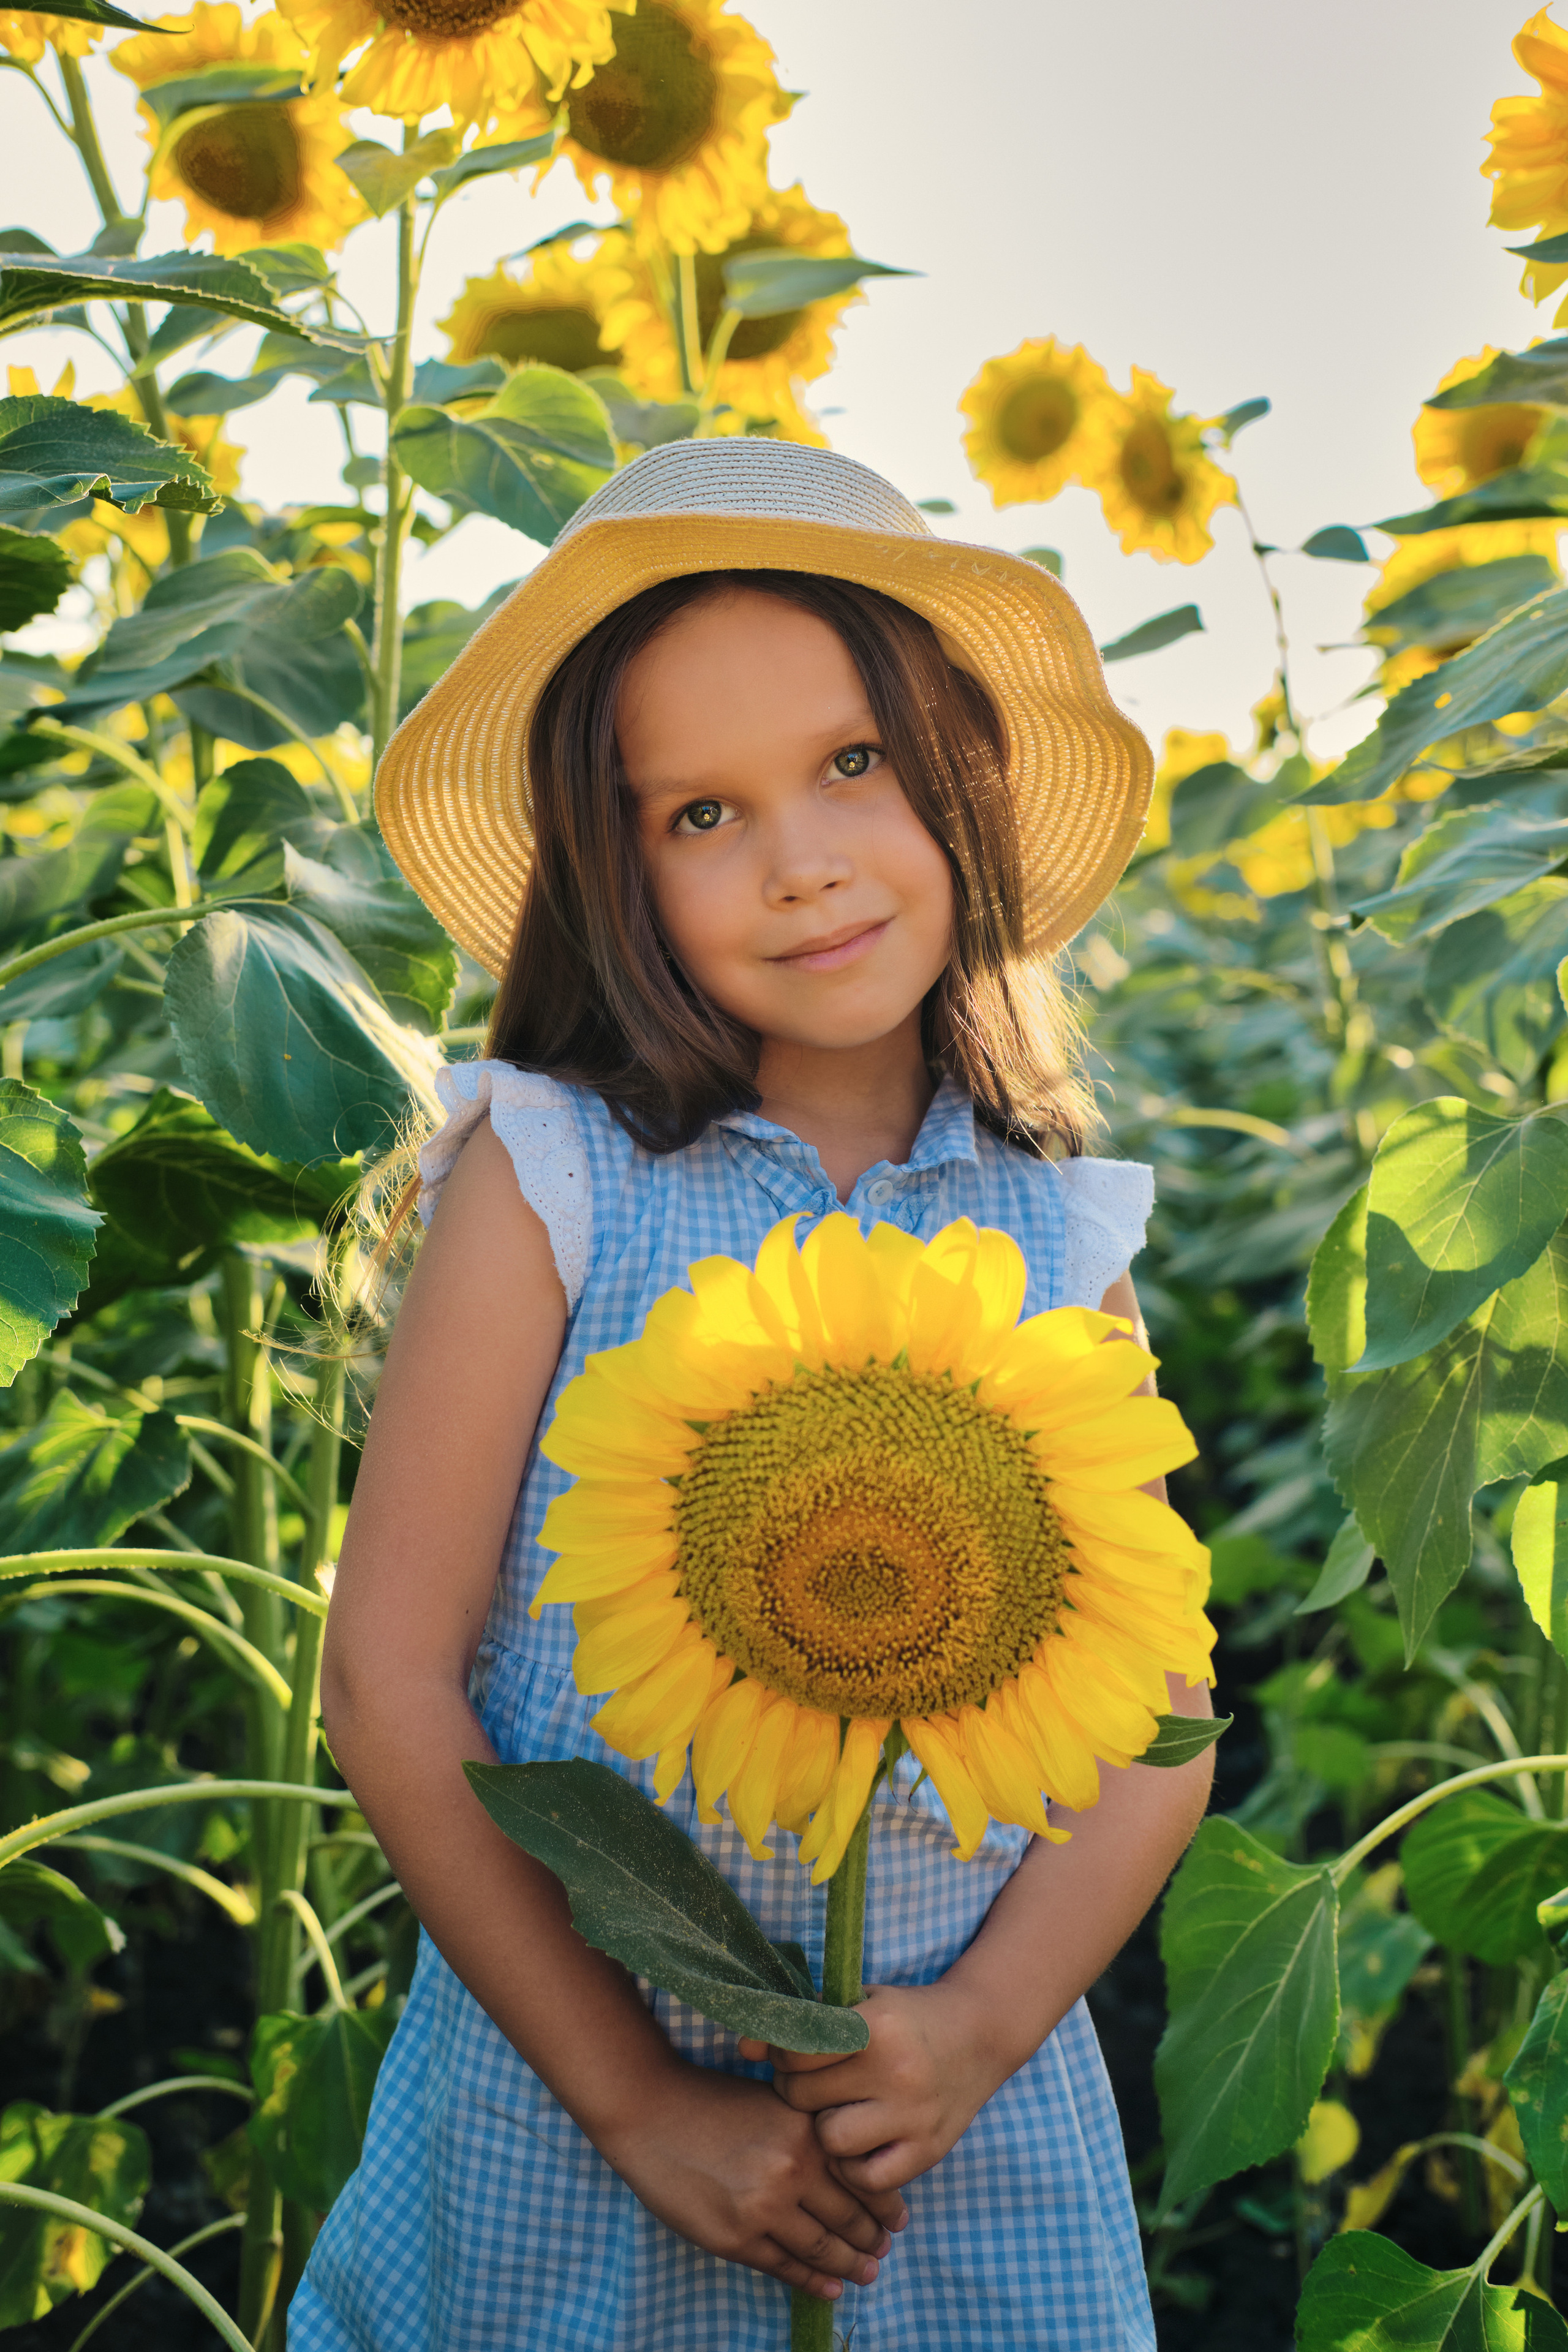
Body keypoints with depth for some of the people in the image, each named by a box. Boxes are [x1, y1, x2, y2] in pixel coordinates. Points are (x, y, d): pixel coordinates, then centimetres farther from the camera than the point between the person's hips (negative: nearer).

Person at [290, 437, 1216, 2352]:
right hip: (566, 2093, -2)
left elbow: (1158, 1723, 2)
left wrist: (984, 2027, -12)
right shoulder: (551, 1175, -11)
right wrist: (640, 2099, -12)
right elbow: (388, 1680, -12)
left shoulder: (1062, 1235, -2)